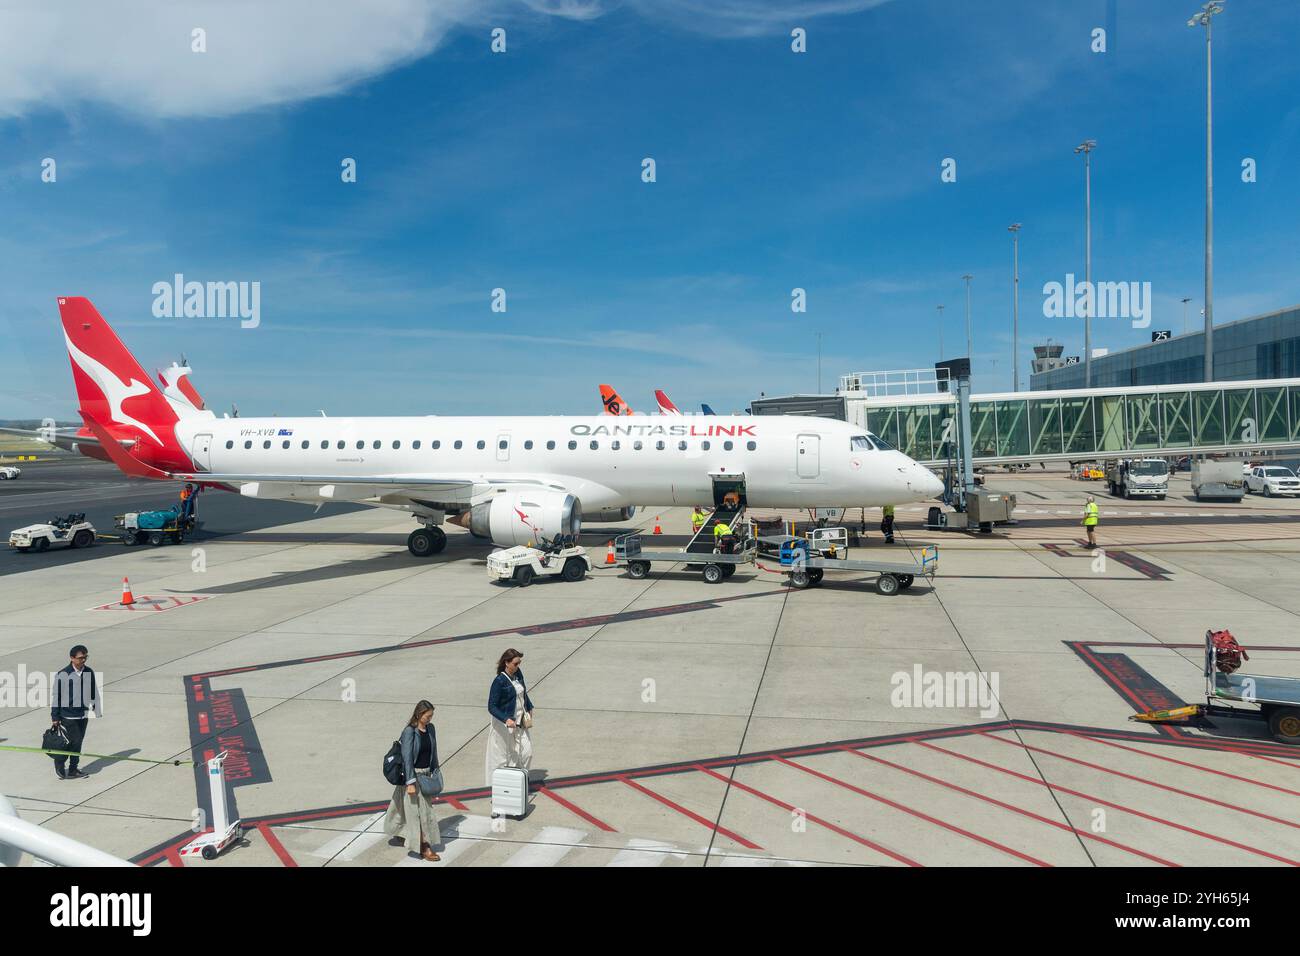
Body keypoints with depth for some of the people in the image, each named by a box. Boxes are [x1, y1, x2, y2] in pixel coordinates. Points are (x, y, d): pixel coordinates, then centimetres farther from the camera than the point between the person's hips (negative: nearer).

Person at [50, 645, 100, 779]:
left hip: (83, 714, 5)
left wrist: (98, 711, 14)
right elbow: (55, 696, -7)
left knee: (78, 742, 11)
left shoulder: (89, 673, 2)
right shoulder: (63, 675, -13)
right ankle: (59, 765, 15)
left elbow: (94, 693, 12)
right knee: (75, 741, -6)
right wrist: (55, 717, -5)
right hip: (68, 715, -5)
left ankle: (73, 769, 23)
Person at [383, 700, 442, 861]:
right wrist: (411, 782, -21)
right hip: (412, 774, -7)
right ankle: (424, 848, 7)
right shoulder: (409, 731, -17)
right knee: (419, 810, -2)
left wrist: (435, 774, 14)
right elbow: (407, 757, -18)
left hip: (426, 774, 7)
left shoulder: (430, 728, 2)